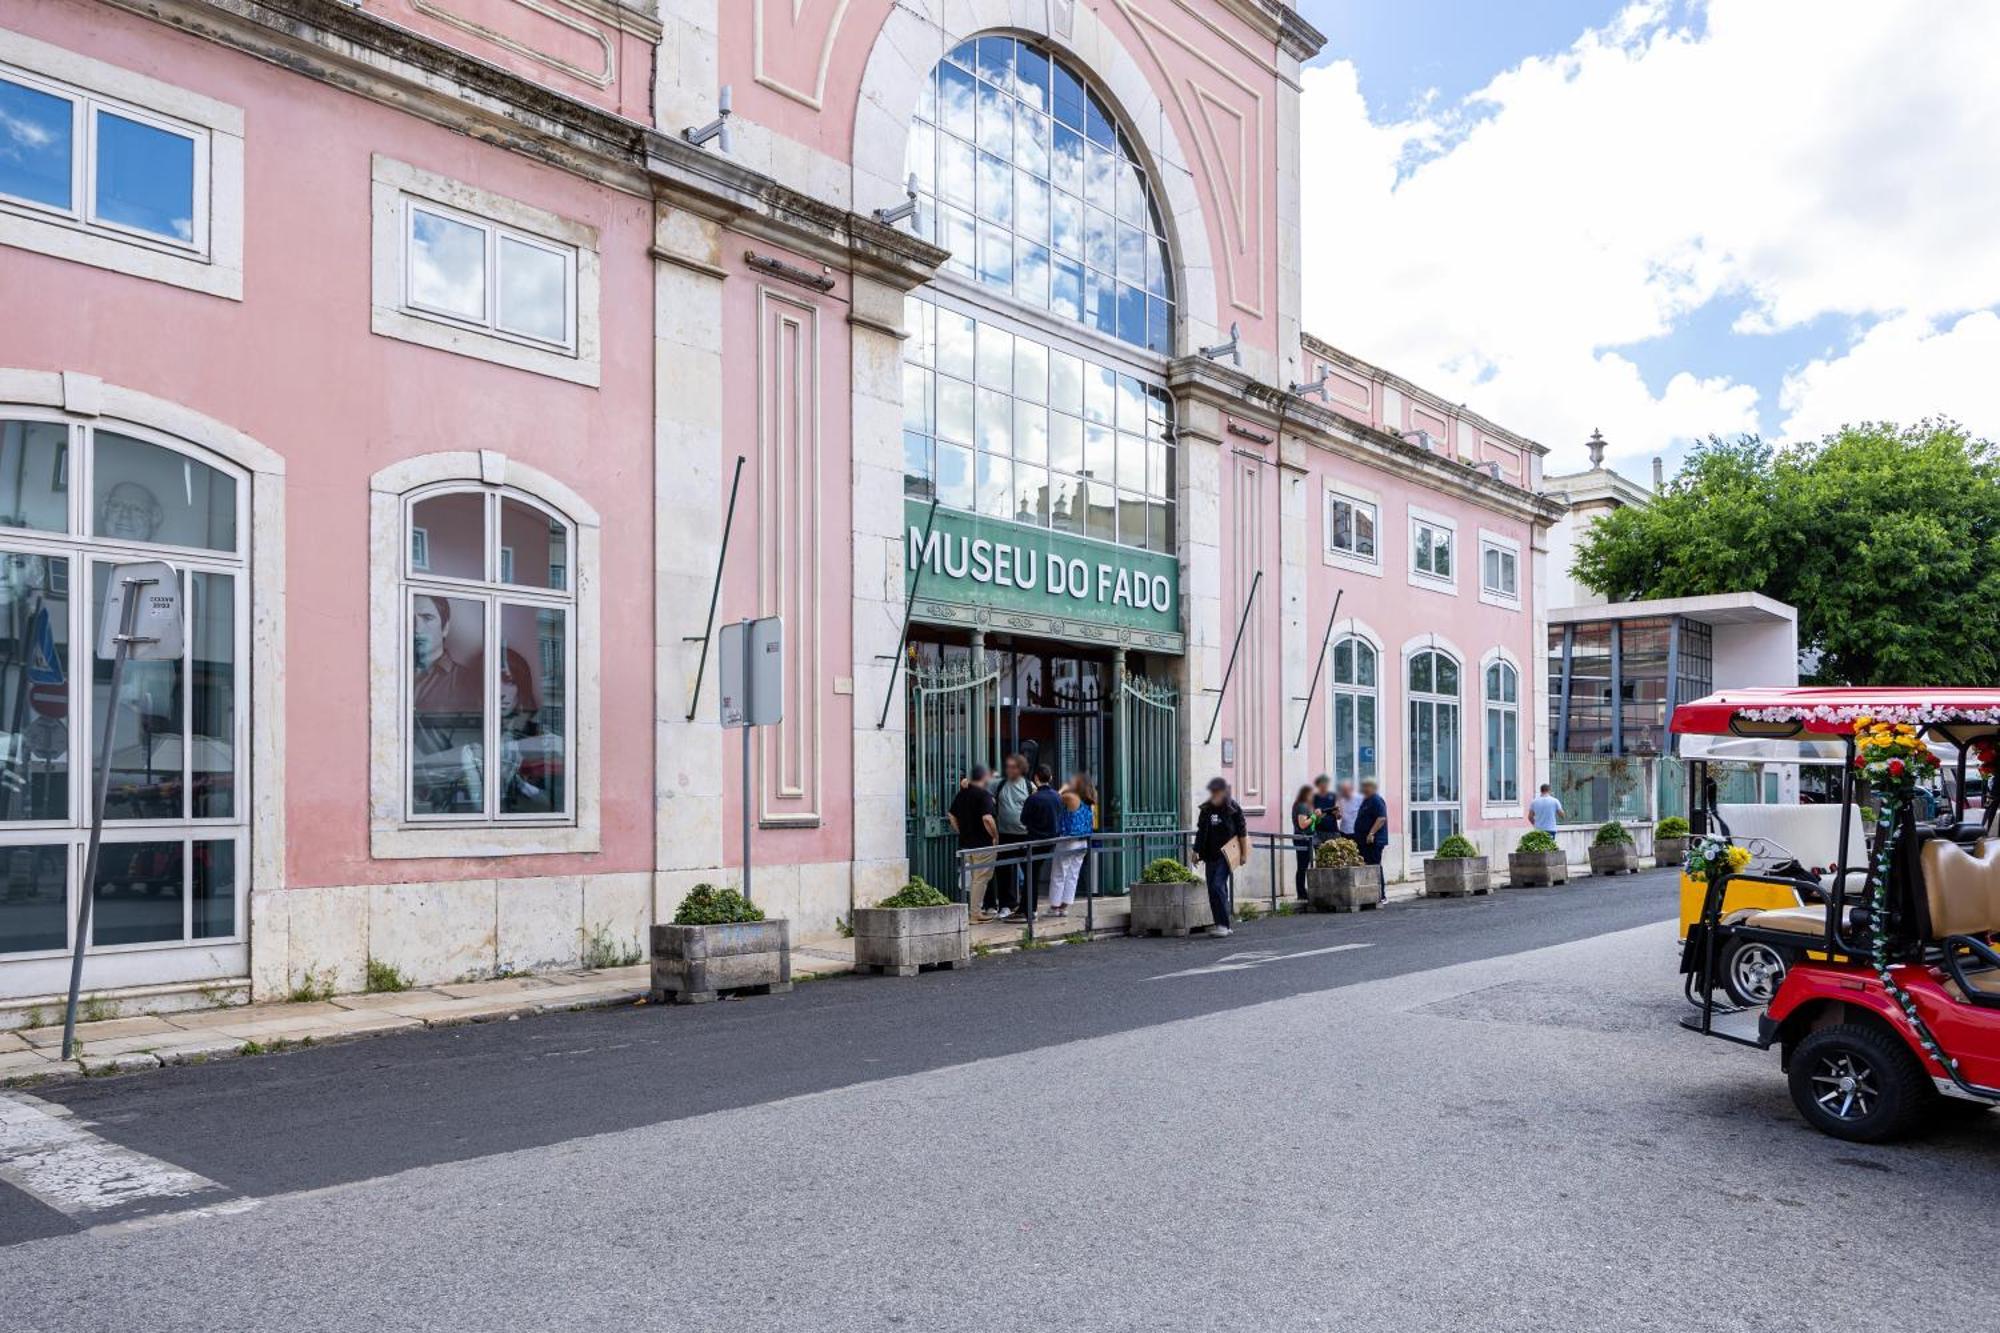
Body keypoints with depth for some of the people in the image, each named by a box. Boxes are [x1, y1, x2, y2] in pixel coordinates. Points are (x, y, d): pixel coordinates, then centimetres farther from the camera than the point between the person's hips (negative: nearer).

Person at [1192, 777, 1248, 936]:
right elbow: (1201, 832, 15)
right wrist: (1197, 851, 12)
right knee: (1212, 890, 6)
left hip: (1225, 855, -5)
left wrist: (1244, 853, -2)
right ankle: (1221, 925, 15)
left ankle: (1223, 924, -12)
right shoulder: (1206, 809, 9)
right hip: (1210, 855, 6)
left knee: (1218, 886, -17)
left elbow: (1242, 831, 0)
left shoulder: (1233, 809, -3)